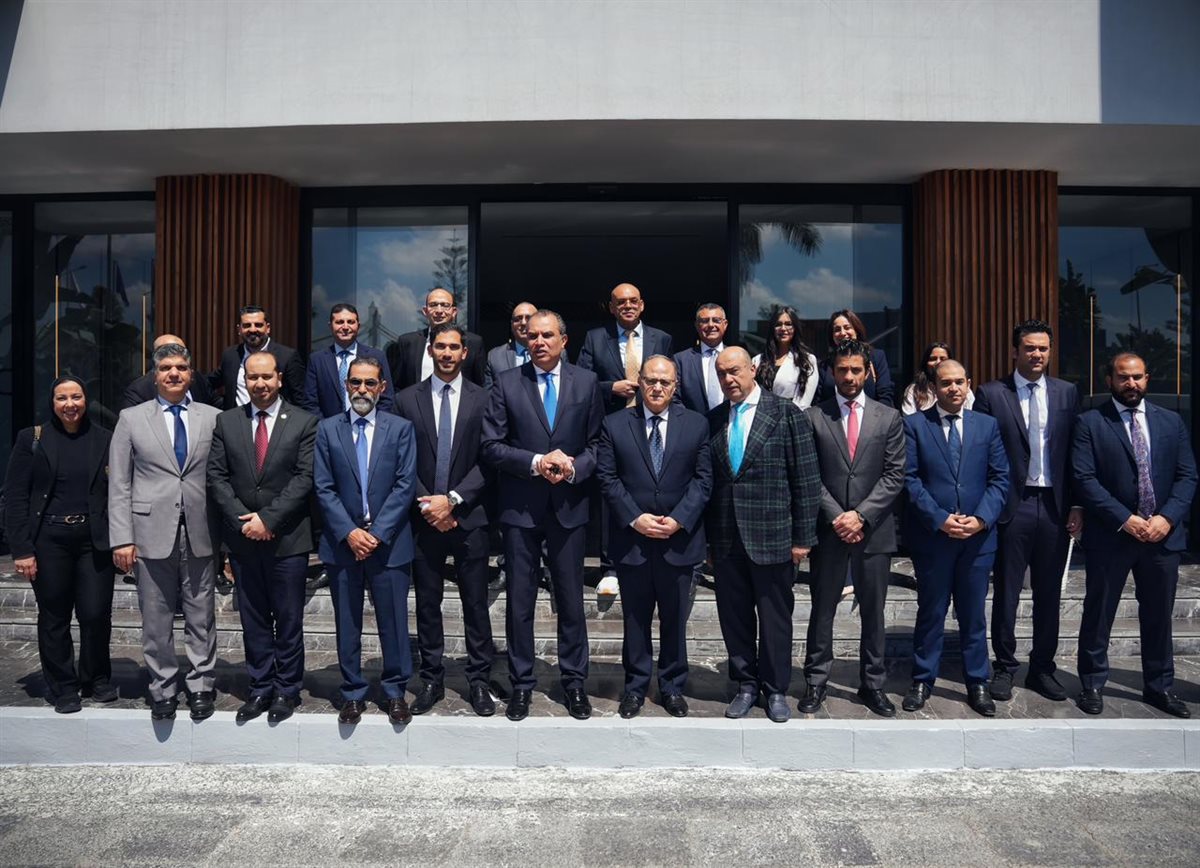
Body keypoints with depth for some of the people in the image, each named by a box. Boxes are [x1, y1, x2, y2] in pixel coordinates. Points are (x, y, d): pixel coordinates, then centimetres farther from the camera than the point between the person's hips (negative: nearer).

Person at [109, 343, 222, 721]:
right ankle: (163, 690, 20)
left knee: (201, 618, 7)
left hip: (200, 534, 0)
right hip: (152, 533, 0)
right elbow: (119, 484, 4)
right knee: (156, 621, 7)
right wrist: (122, 538, -3)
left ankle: (201, 687, 19)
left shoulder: (213, 417, 6)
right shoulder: (131, 419, 6)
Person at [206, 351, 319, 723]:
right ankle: (260, 689, 22)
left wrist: (269, 519, -14)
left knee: (288, 620, 5)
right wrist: (242, 520, -8)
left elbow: (305, 478, -8)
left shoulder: (304, 423, -1)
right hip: (242, 537, 3)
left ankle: (287, 690, 18)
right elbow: (216, 476, 4)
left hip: (287, 538, -3)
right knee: (253, 620, 11)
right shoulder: (226, 422, 8)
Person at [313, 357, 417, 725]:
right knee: (347, 624, 10)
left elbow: (405, 485, -4)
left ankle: (395, 691, 21)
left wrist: (377, 532, -11)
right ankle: (353, 693, 23)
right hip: (342, 542, 1)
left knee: (393, 622, 5)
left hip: (388, 541, -1)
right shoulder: (327, 429, 6)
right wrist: (349, 533, -10)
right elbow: (323, 488, 1)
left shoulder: (401, 428, 3)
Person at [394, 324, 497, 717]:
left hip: (469, 516, -1)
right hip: (424, 517, 1)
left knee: (476, 603, 5)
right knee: (427, 603, 9)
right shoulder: (407, 399, 5)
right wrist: (427, 505, -8)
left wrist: (453, 499, -13)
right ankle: (431, 681, 22)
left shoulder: (483, 399, 1)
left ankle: (479, 682, 17)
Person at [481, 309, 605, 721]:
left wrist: (573, 467, -13)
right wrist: (535, 462, -15)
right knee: (519, 600, 7)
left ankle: (574, 682, 23)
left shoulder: (586, 382, 5)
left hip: (569, 505, 1)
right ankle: (521, 683, 21)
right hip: (520, 506, 0)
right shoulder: (506, 383, 1)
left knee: (571, 599, 9)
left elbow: (597, 443, 6)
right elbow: (491, 445, -3)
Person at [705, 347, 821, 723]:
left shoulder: (786, 414, -4)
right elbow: (708, 480, 9)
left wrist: (802, 537, -6)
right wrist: (708, 536, 6)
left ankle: (776, 690, 25)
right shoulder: (713, 420, 8)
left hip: (772, 537, -3)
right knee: (734, 616, 11)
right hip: (726, 539, 4)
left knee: (775, 617, 7)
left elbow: (806, 480, -4)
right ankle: (746, 685, 28)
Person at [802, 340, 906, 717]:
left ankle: (872, 683, 22)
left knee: (873, 611, 10)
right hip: (828, 529, -1)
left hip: (874, 529, 1)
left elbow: (894, 475, 0)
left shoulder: (889, 418, 6)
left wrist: (861, 515, -11)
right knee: (822, 609, 7)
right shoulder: (814, 417, 3)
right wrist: (836, 517, -11)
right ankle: (816, 681, 18)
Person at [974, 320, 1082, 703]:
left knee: (1049, 593, 11)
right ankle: (1004, 668, 20)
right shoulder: (991, 394, -2)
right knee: (1006, 592, 6)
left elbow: (1076, 452, 7)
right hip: (1012, 506, -3)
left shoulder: (1067, 392, 7)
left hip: (1055, 506, 3)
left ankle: (1043, 669, 25)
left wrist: (1076, 505, 3)